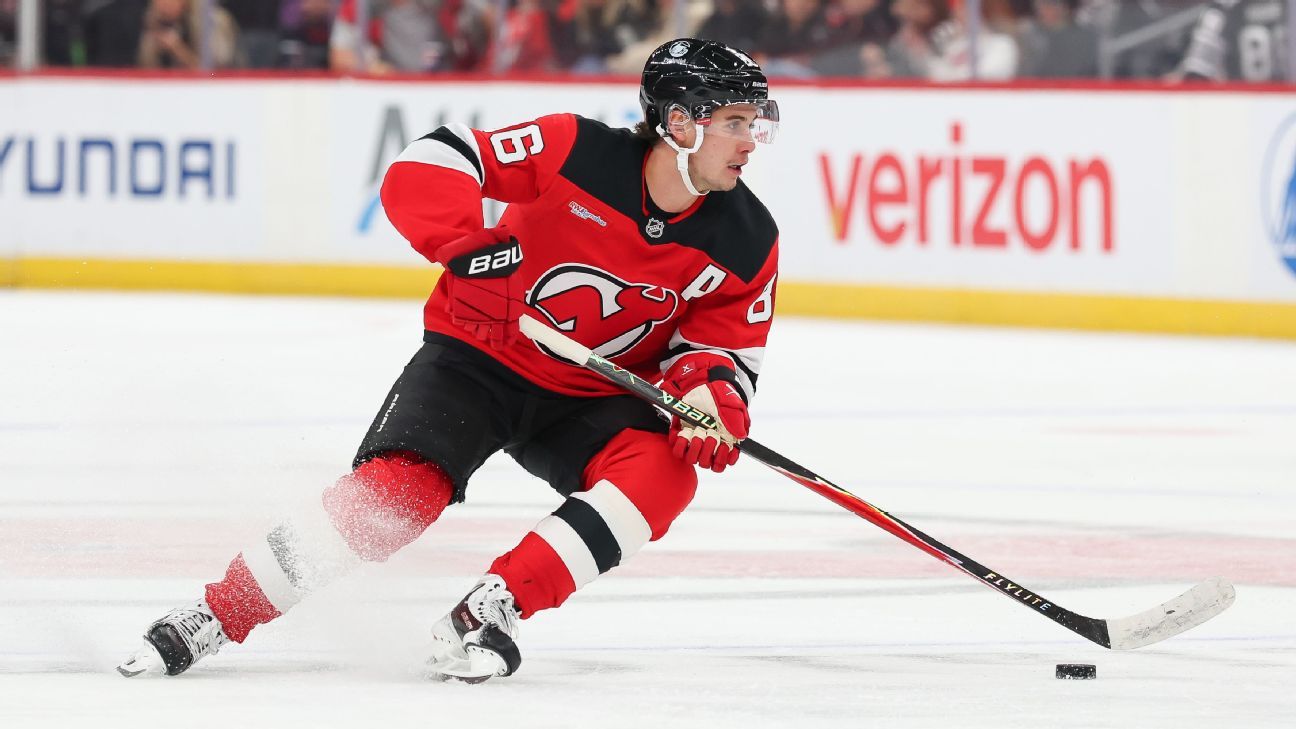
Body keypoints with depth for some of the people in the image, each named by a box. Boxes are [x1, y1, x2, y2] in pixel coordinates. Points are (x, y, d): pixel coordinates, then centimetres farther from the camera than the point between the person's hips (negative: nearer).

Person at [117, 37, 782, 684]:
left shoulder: (747, 244, -9)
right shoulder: (577, 152, -20)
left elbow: (726, 347, 0)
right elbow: (426, 167, -20)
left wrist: (710, 393, -23)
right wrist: (469, 245, -34)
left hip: (592, 398, 4)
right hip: (479, 357, -4)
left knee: (662, 475, -27)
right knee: (395, 490, -24)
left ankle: (486, 613, -23)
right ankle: (212, 618, -11)